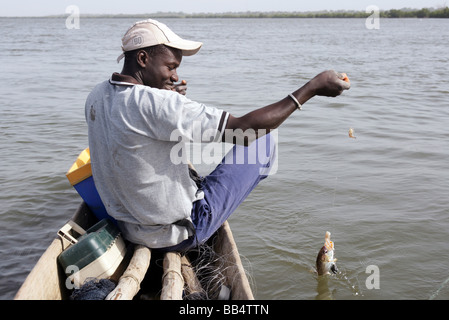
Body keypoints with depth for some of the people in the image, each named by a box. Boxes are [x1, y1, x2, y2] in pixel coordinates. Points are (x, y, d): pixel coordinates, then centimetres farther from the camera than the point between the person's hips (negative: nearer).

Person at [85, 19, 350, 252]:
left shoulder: (96, 97, -3)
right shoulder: (151, 103, -29)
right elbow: (245, 129, -31)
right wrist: (311, 88, -23)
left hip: (127, 226, 8)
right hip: (178, 233, -8)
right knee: (262, 138, 3)